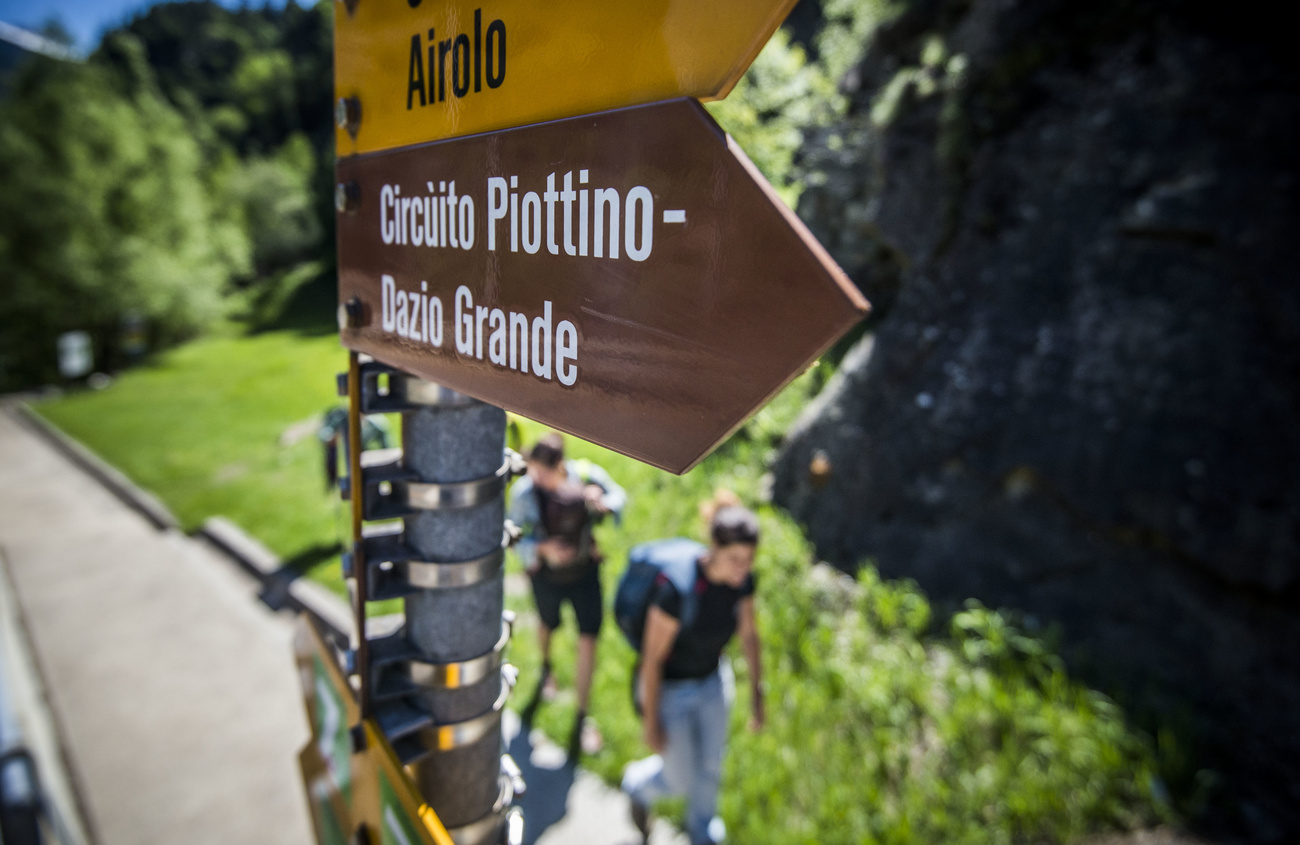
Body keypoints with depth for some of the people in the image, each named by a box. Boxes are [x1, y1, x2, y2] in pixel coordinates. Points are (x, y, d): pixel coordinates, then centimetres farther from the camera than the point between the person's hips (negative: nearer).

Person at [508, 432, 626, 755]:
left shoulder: (587, 474, -24)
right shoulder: (524, 492, -26)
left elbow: (619, 495, -6)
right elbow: (514, 537, -15)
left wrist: (604, 503, -29)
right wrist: (542, 548, -34)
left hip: (585, 570, 0)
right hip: (547, 573, 0)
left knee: (588, 638, 1)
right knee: (548, 625, 26)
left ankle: (583, 716, 20)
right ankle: (546, 668, 63)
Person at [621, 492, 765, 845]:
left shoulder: (743, 578, -19)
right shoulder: (676, 588, -38)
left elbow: (748, 633, -2)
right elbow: (652, 657, -25)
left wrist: (757, 695, 6)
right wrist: (650, 721, -14)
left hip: (711, 680, 5)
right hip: (667, 687, -5)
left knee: (710, 764, 25)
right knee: (682, 781, 13)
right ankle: (640, 782, 50)